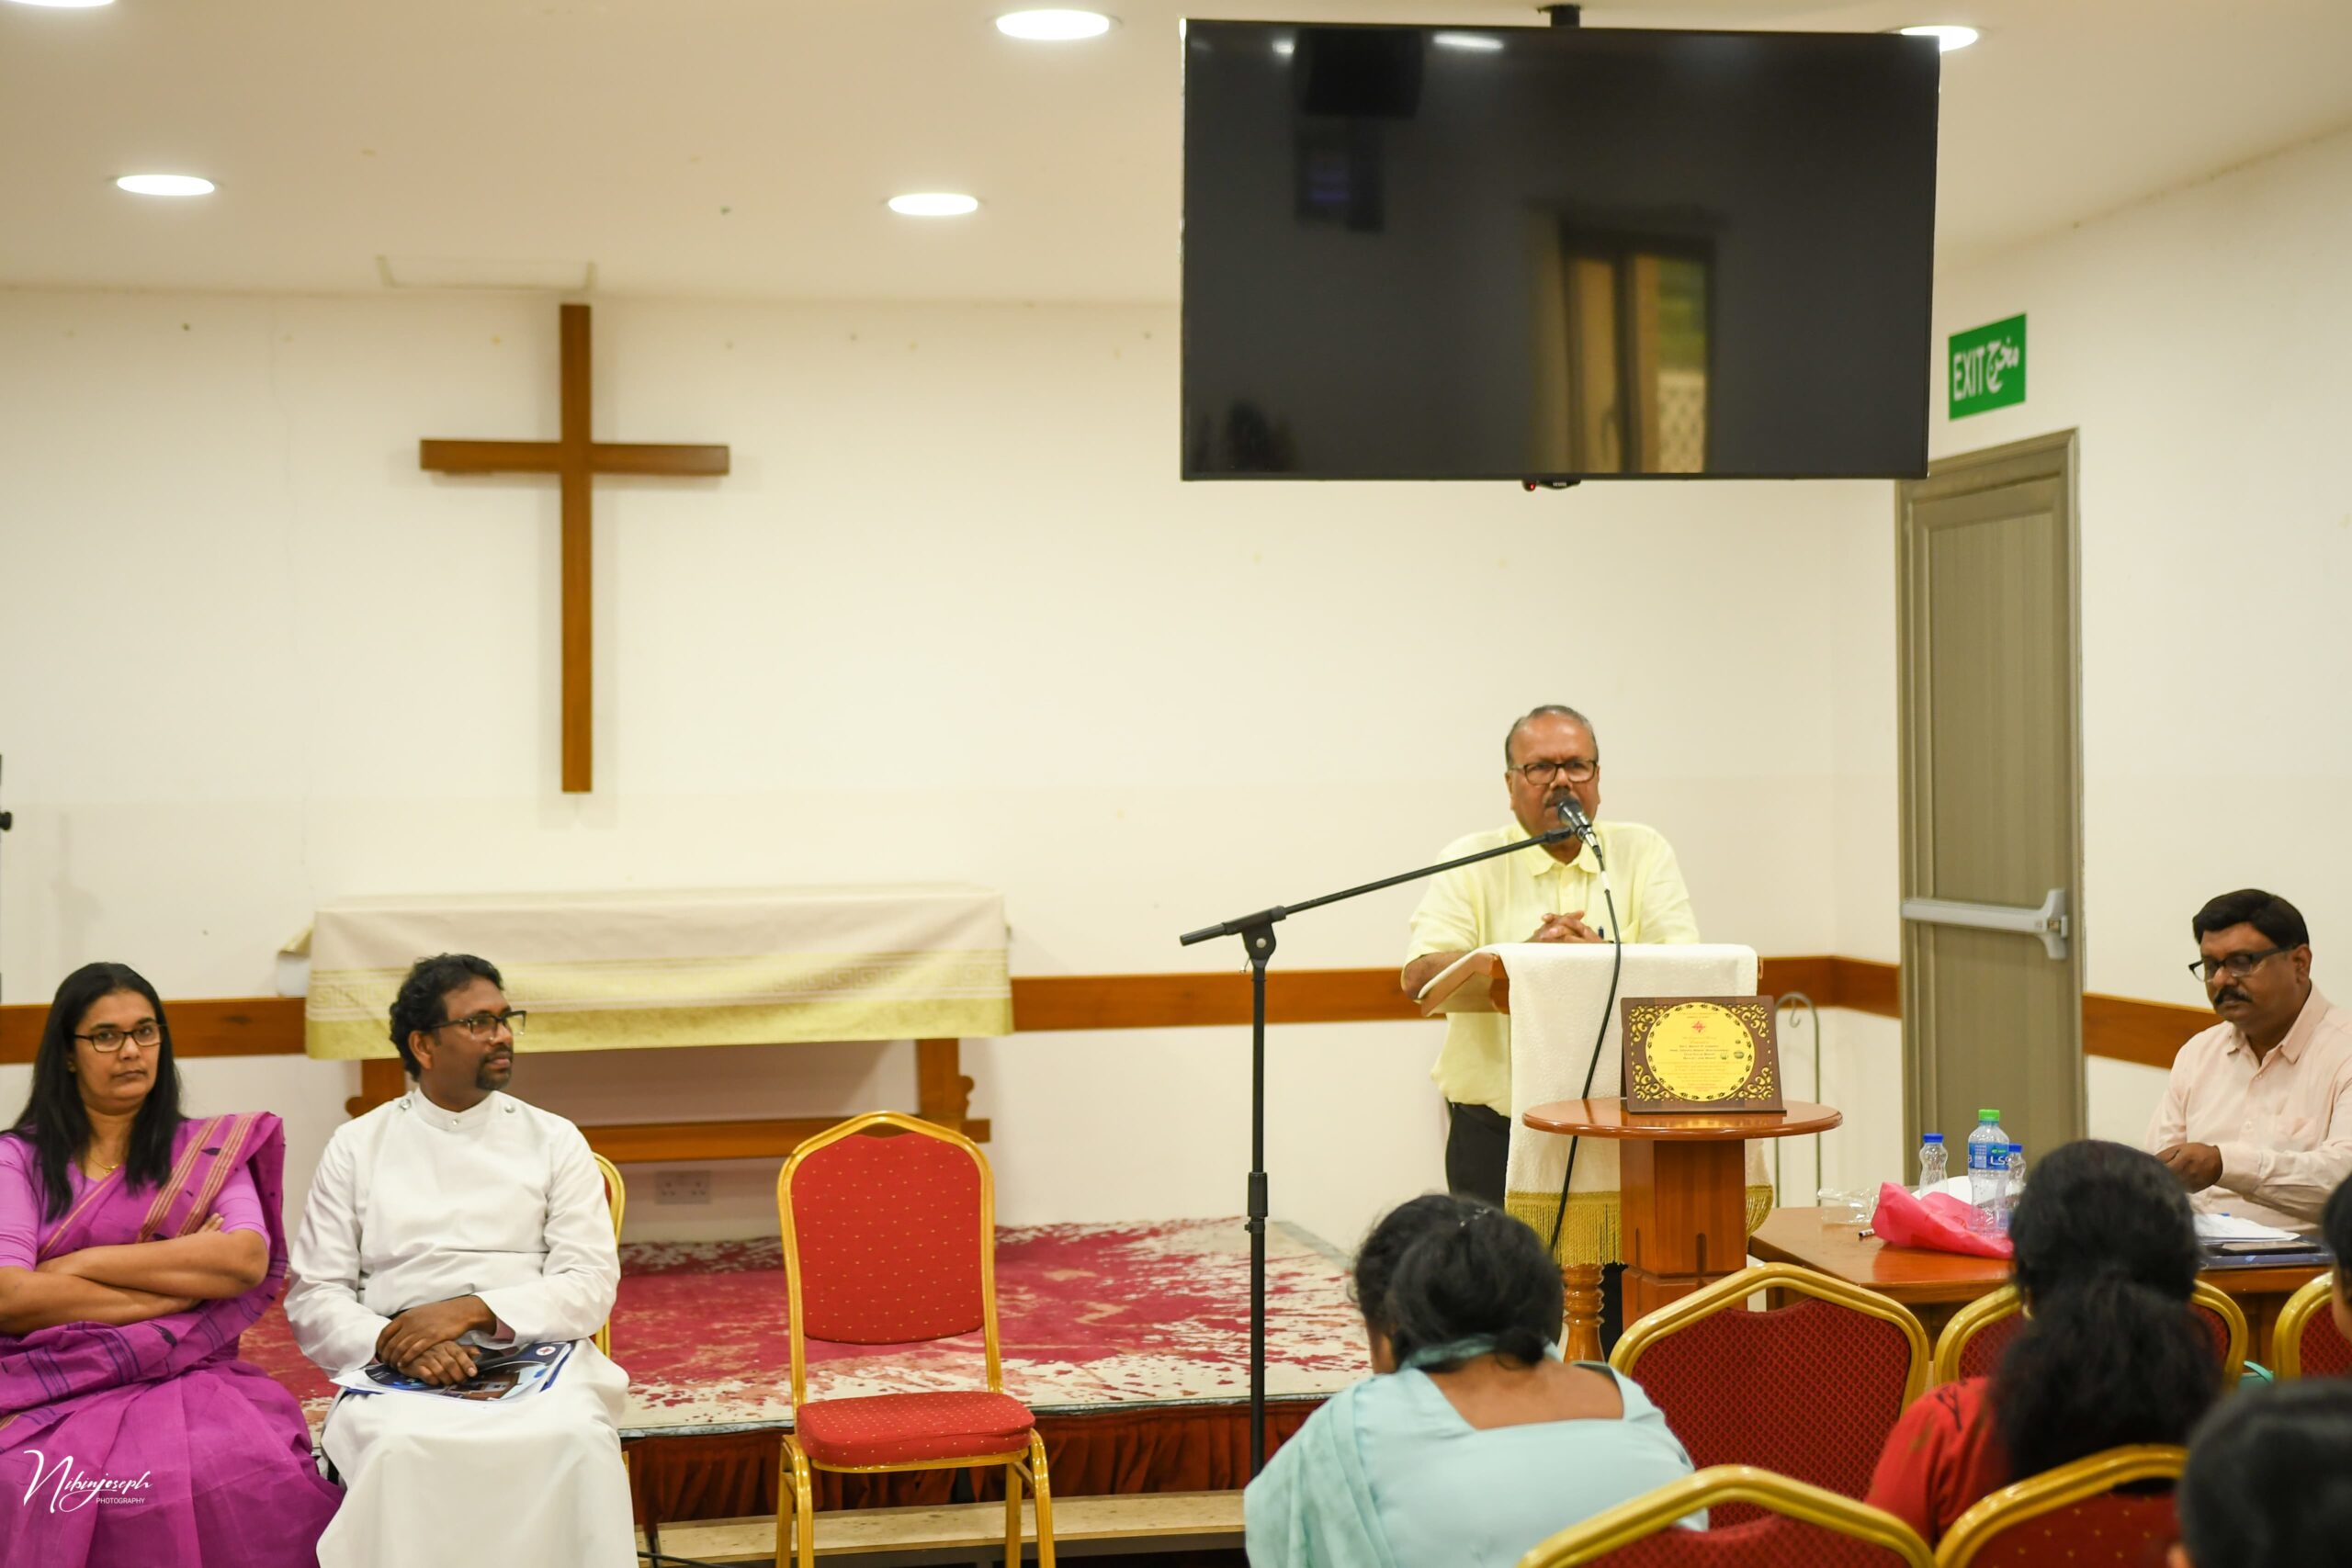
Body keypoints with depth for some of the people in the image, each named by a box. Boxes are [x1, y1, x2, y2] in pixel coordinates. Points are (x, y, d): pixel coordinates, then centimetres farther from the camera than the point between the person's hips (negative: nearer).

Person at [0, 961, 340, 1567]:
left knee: (247, 1483, -33)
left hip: (190, 1381, 1)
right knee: (58, 1492, -36)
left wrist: (83, 1263, -7)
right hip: (57, 1393, -1)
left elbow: (247, 1260, -6)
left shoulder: (208, 1149, 13)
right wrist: (177, 1285, -6)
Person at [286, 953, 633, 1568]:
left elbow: (591, 1286, 3)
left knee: (579, 1441, -33)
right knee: (400, 1448, -35)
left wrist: (474, 1311, -13)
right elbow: (313, 1298, 6)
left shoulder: (554, 1141, 13)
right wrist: (394, 1343, -14)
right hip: (401, 1372, 0)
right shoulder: (357, 1147, 13)